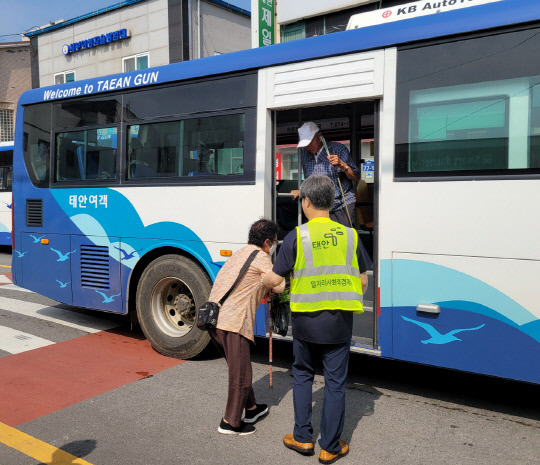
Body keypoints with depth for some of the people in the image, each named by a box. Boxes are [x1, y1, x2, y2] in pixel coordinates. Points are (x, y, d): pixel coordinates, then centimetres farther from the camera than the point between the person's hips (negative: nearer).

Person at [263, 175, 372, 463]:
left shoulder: (296, 237, -9)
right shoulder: (349, 235, -1)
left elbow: (275, 279, -6)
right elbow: (363, 281, 5)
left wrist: (259, 281, 16)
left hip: (306, 320, -1)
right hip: (340, 321, 1)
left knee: (302, 375, 20)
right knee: (335, 382, 11)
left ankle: (302, 438, 28)